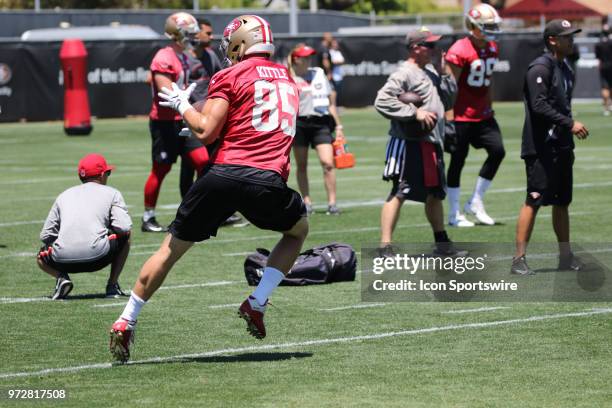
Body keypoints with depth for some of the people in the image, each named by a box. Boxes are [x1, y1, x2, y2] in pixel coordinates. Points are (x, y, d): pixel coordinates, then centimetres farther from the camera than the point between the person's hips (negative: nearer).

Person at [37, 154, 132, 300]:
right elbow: (124, 227, 1)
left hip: (63, 259, 2)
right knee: (124, 236, 27)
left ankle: (61, 277, 5)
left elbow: (46, 235, 18)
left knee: (42, 257, 36)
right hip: (97, 255, -2)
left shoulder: (64, 195, 23)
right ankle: (112, 285, 17)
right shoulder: (111, 193, 14)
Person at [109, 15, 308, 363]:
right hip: (269, 180, 2)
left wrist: (182, 105, 14)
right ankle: (258, 303, 13)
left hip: (224, 176, -2)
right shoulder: (288, 80, 21)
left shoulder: (231, 76, 5)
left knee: (172, 249, 13)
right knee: (298, 230, 31)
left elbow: (206, 132, -3)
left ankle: (126, 324, 15)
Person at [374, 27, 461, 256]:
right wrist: (415, 112, -24)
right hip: (409, 144, -9)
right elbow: (382, 101, -22)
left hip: (432, 144, 9)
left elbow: (449, 100, 19)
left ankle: (442, 242, 32)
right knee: (400, 193, -11)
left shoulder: (431, 72, 15)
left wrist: (443, 74, 6)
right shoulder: (404, 73, -12)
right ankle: (385, 247, -14)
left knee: (435, 193, 19)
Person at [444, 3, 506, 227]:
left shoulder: (492, 49, 7)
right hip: (462, 115, -7)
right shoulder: (459, 51, -17)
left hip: (483, 114, 7)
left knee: (497, 151, -3)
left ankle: (475, 203, 10)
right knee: (458, 161, 1)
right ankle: (454, 215, 10)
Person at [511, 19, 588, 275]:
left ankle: (565, 257, 21)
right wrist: (570, 124, -23)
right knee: (534, 201, -10)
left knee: (562, 202, 13)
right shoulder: (540, 68, -13)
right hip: (541, 149, -9)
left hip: (561, 148, 9)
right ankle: (519, 259, -8)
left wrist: (568, 144, 16)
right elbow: (539, 106, -22)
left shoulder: (566, 70, 16)